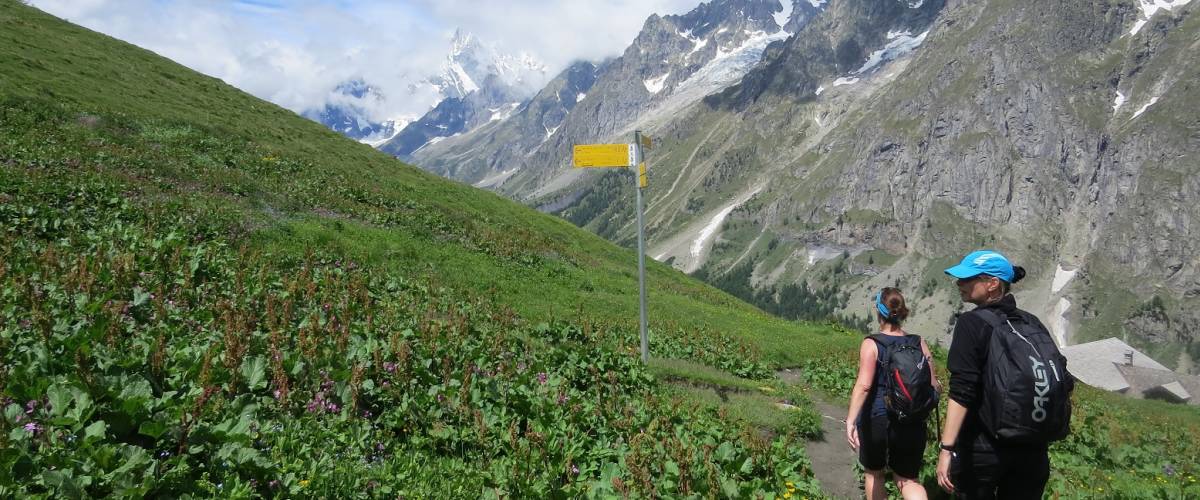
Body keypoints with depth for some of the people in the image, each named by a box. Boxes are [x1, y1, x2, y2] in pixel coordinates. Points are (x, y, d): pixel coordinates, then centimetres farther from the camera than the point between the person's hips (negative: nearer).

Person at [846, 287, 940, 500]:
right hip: (911, 424, 3)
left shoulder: (871, 344, -12)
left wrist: (851, 420, -29)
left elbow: (864, 384, -25)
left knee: (874, 473, 21)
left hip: (875, 419, -3)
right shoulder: (919, 343, -1)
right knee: (908, 479, 15)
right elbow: (933, 387, 2)